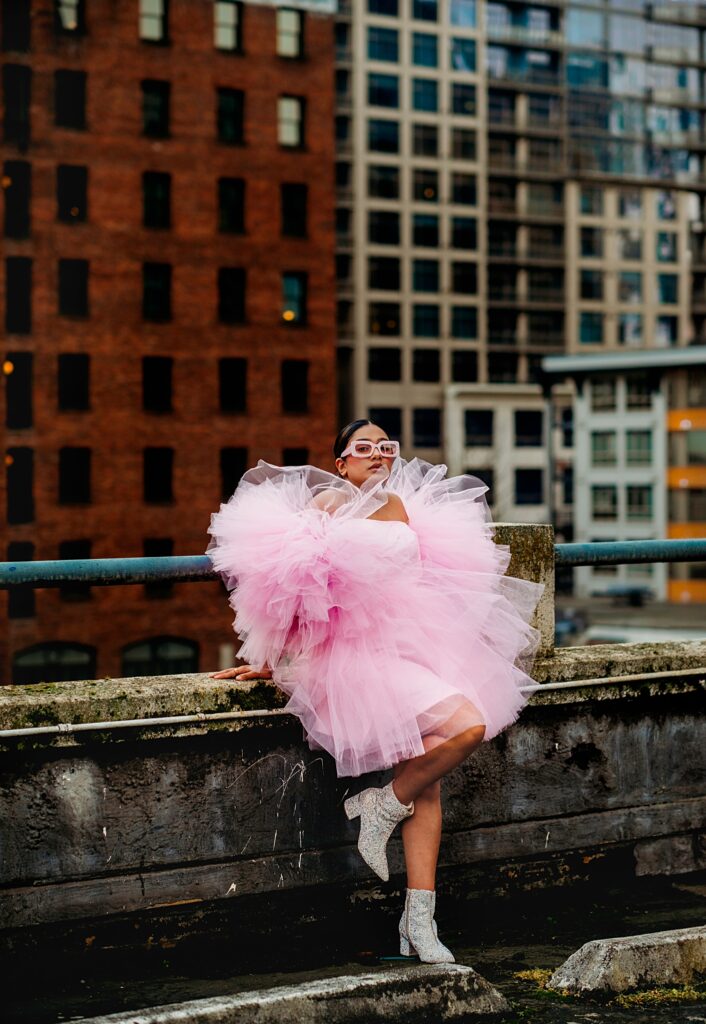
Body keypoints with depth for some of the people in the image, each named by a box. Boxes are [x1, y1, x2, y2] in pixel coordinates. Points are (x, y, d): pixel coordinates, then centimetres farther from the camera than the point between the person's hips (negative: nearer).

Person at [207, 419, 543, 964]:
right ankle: (381, 808, -3)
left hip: (413, 647, 7)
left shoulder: (401, 505, 17)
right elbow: (300, 591, -2)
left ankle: (419, 921, 3)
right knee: (466, 724, -24)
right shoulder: (330, 501, -2)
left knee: (427, 783, 0)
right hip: (360, 651, -7)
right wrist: (270, 662, 0)